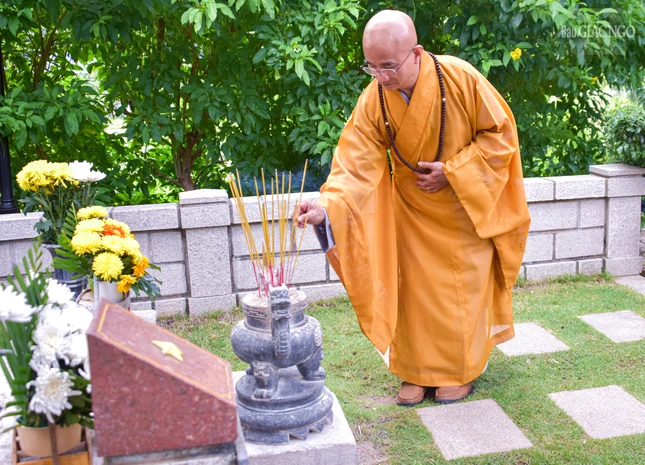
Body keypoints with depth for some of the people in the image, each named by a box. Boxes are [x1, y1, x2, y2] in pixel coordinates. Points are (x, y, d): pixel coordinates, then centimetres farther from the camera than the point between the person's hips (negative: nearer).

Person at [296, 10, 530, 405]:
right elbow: (357, 164, -23)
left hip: (467, 206, -2)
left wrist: (451, 172, -22)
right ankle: (418, 371, 25)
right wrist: (327, 206, -41)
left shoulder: (460, 78, -25)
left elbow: (500, 133, -14)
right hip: (414, 209, 2)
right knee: (414, 288, 7)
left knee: (463, 289, 8)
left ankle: (460, 370, 28)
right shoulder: (373, 100, -19)